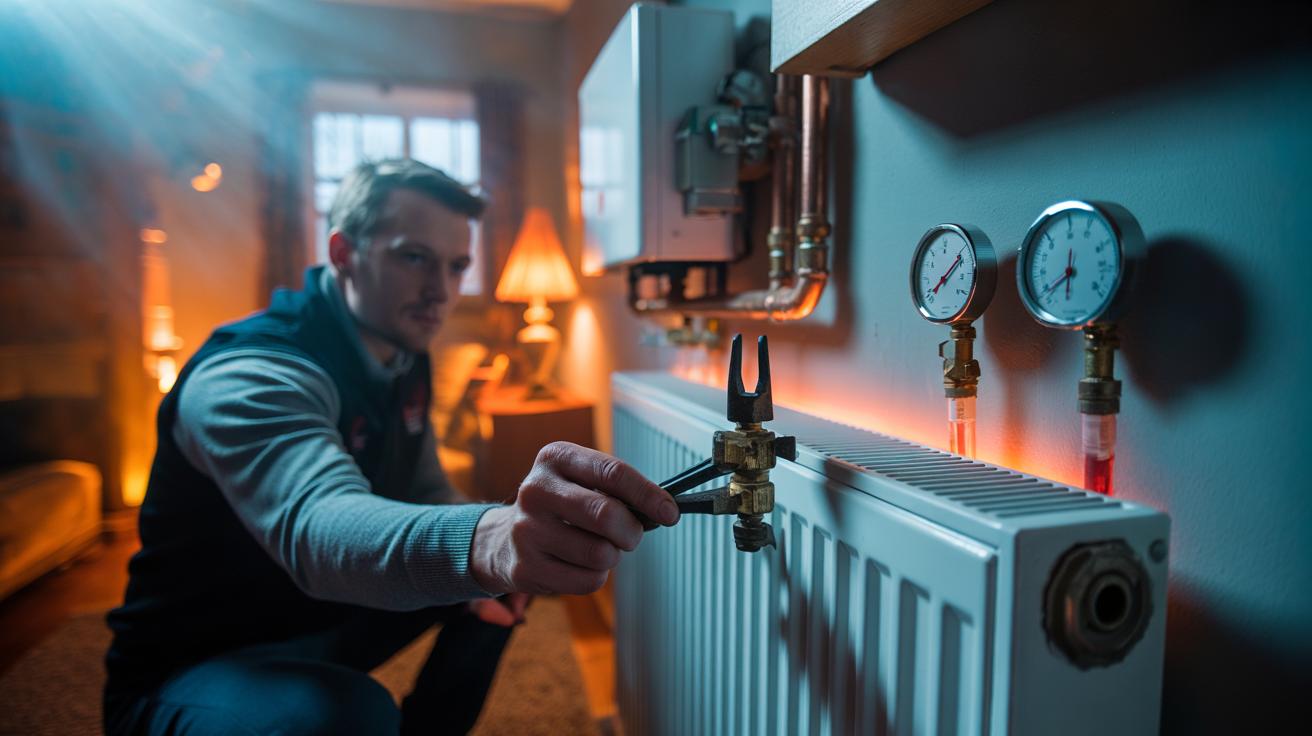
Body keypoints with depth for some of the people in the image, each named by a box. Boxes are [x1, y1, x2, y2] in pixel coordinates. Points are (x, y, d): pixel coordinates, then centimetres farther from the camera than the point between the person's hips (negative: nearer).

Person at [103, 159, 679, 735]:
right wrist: (485, 540, -67)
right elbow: (316, 523, -47)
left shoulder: (405, 362, 0)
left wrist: (514, 540, -14)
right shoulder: (247, 377, -27)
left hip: (322, 627, 8)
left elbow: (425, 495, 7)